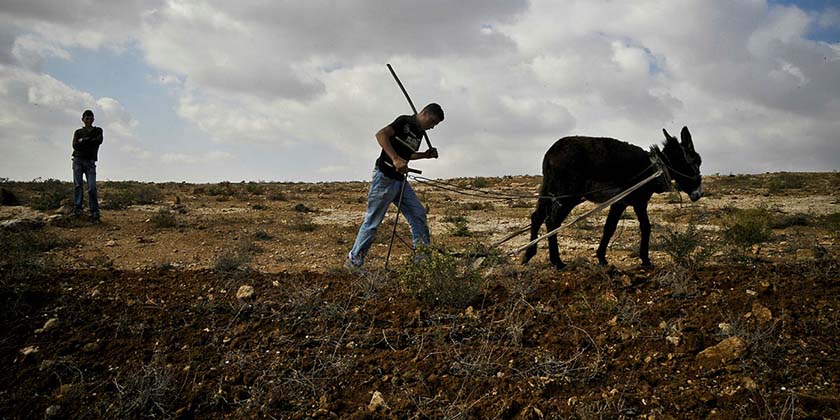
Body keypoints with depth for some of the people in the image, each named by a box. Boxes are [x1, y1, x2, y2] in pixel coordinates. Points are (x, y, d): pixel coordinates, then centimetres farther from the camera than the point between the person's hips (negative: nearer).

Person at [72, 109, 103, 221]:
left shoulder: (98, 130, 14)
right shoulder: (78, 132, 15)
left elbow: (99, 141, -7)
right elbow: (75, 145, -1)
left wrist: (83, 141, -4)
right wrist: (90, 142, -7)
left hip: (90, 161, -2)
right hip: (78, 160, 2)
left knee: (92, 187, -11)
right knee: (78, 185, -5)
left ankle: (94, 212, -15)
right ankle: (77, 208, -5)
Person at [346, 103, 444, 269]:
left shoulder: (420, 133, 16)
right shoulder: (405, 121, -9)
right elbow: (380, 134, -24)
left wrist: (426, 155, 13)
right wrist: (395, 159, -33)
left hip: (400, 180, 8)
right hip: (384, 177, -8)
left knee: (418, 213, 2)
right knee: (373, 220, -3)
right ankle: (353, 260, 8)